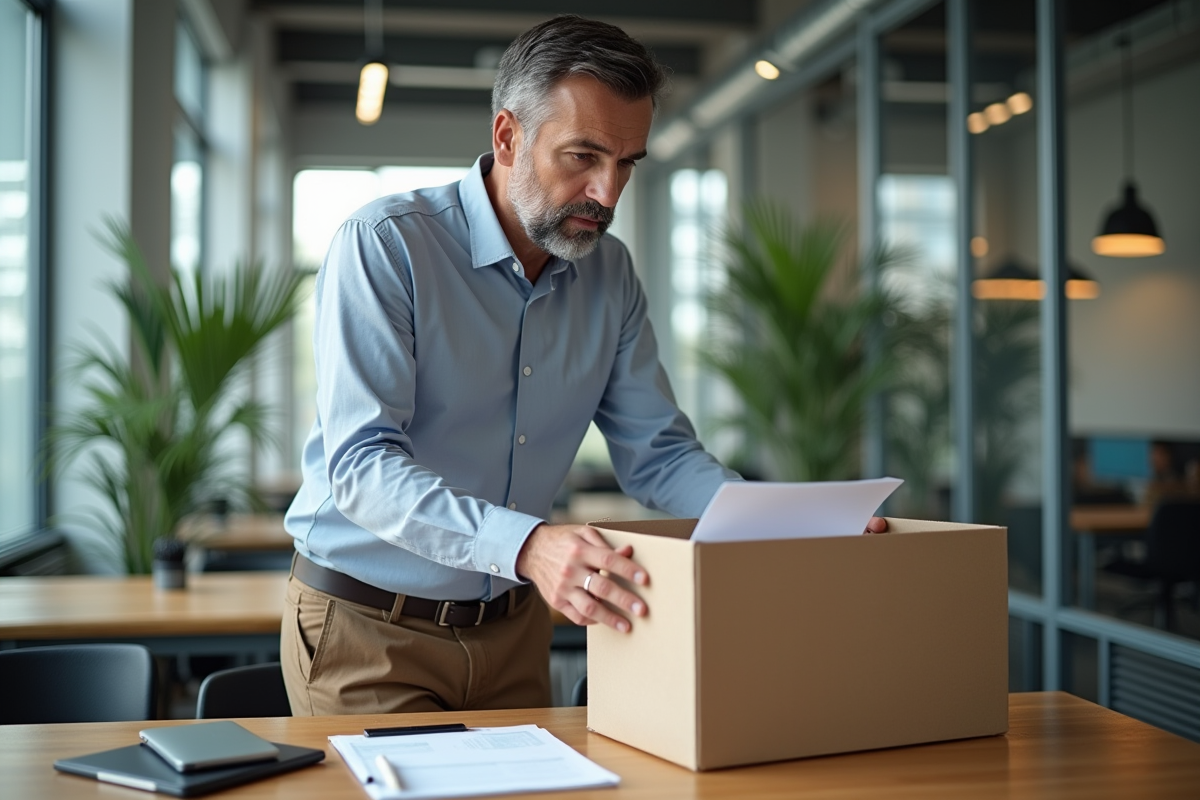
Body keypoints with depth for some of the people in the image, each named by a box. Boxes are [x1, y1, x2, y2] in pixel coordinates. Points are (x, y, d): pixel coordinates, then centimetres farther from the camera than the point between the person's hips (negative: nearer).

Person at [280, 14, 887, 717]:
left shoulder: (610, 274, 1)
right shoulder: (385, 246, -18)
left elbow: (656, 452, 3)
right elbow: (361, 466, -27)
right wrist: (524, 545, -42)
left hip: (512, 627, 5)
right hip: (367, 627, -5)